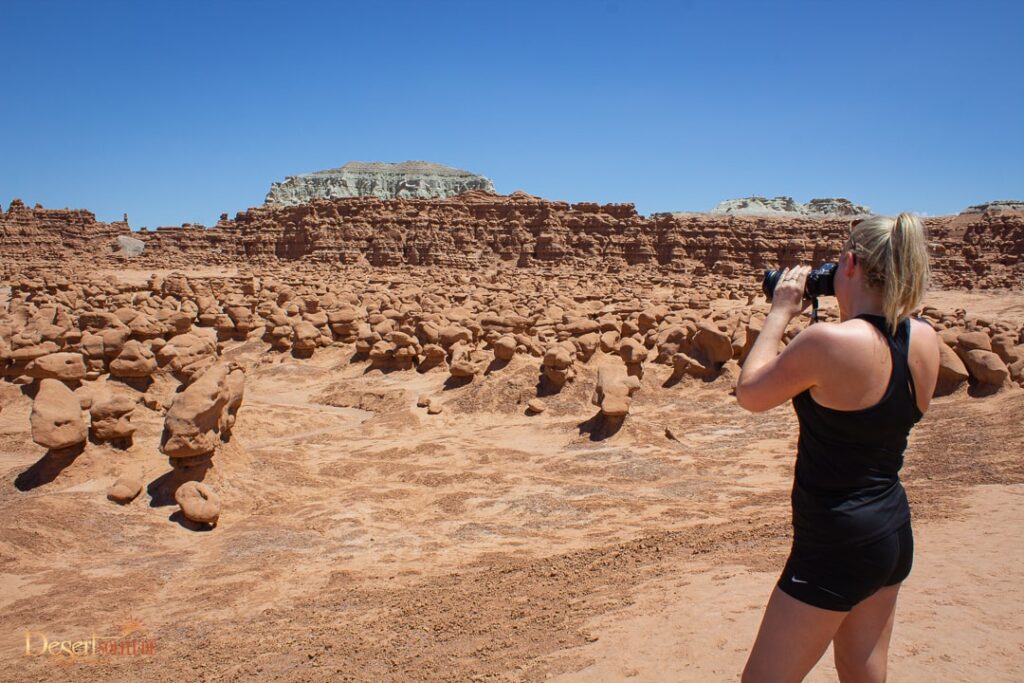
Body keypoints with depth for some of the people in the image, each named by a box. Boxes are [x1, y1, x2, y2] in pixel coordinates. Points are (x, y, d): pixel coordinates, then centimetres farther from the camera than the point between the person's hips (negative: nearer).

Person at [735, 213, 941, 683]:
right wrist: (855, 314, 10)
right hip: (895, 532, 8)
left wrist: (780, 312, -3)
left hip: (836, 543, -8)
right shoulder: (925, 340, -3)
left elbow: (749, 394, -11)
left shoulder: (830, 341, -25)